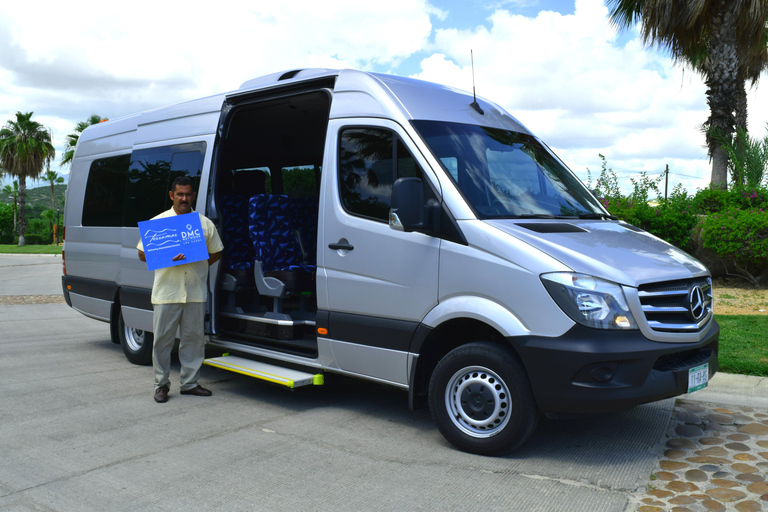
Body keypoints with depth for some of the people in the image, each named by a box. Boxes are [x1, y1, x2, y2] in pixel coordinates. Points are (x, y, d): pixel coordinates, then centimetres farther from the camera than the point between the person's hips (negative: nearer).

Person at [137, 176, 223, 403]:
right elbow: (143, 254, 6)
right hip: (166, 291, -1)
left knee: (194, 337, 8)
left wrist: (198, 264, 2)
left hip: (196, 291, 2)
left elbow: (216, 253, 17)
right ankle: (161, 384, 16)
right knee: (163, 338, 4)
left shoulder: (205, 223, 9)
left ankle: (190, 382, 19)